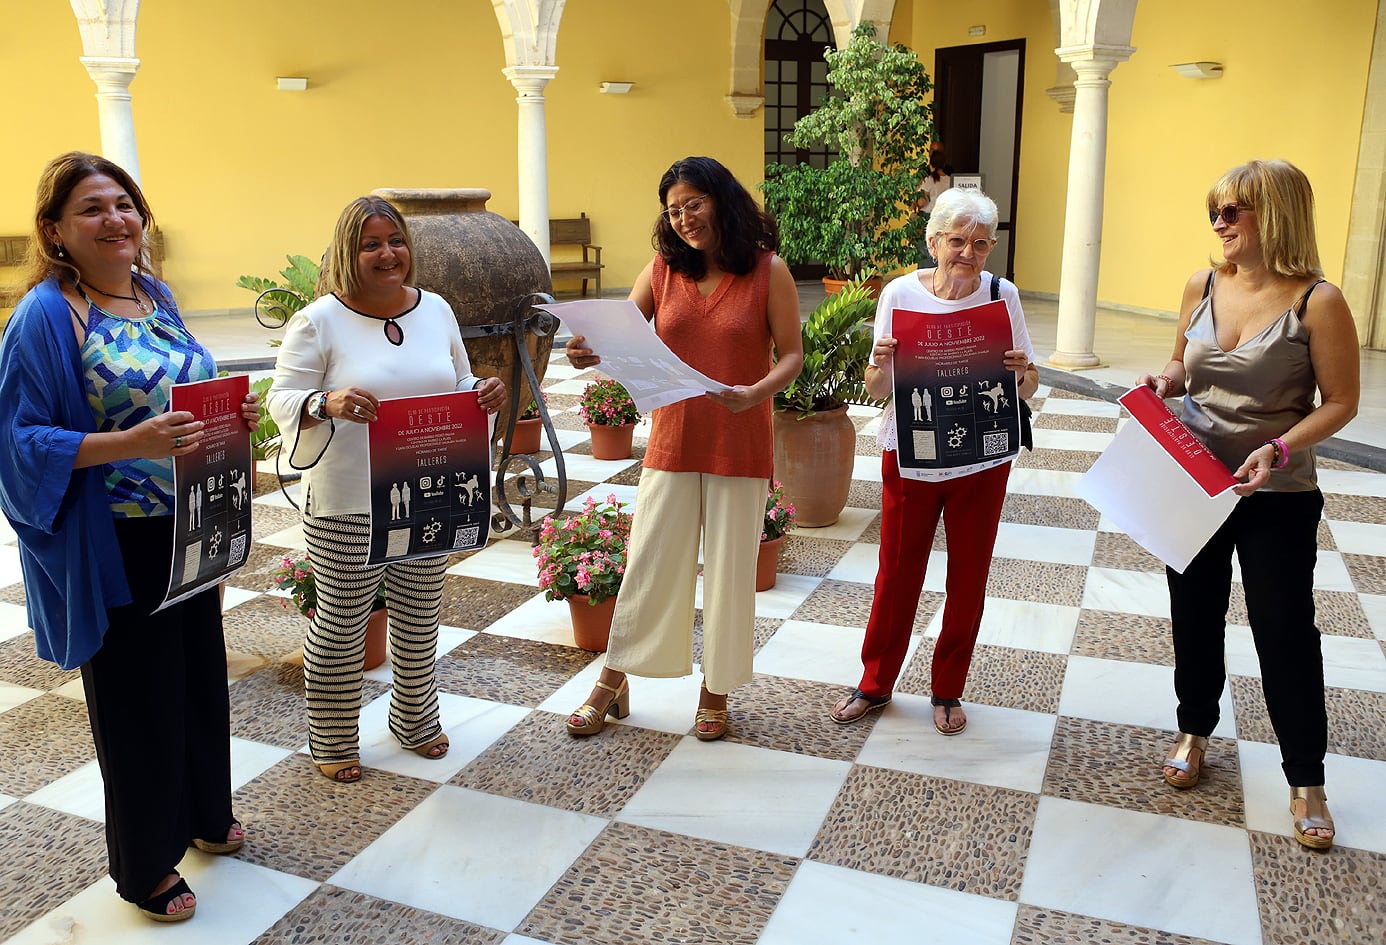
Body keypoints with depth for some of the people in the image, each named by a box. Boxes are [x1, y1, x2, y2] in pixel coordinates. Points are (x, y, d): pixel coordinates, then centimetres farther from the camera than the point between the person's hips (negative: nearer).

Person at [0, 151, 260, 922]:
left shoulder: (156, 295, 7)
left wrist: (237, 414, -4)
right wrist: (127, 443, -30)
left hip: (190, 531, 7)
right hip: (115, 547, -7)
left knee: (200, 673, 19)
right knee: (138, 695, 7)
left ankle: (204, 813, 42)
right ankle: (144, 865, 27)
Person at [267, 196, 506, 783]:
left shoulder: (436, 310, 6)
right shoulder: (319, 321, -8)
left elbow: (457, 390, 14)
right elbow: (283, 400, -9)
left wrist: (485, 396, -8)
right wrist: (328, 403, -29)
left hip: (429, 502, 5)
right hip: (348, 509, -4)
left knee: (420, 619, 18)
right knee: (342, 624, 8)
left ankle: (415, 718, 40)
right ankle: (332, 741, 28)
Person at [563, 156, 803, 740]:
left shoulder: (768, 272, -4)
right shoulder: (663, 270, 4)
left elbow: (791, 355, -5)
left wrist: (755, 393, -24)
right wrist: (591, 354, -24)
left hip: (740, 448, -2)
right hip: (672, 444, 2)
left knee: (729, 571, 9)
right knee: (647, 565, 7)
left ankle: (717, 690, 27)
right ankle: (611, 685, 23)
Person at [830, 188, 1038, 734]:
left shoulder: (1002, 295, -3)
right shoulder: (901, 293, -6)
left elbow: (1027, 389, 2)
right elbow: (877, 390, -3)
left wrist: (1023, 372, -21)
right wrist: (881, 365, -25)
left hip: (982, 460, 1)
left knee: (968, 577, 10)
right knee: (897, 572, 8)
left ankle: (948, 691, 30)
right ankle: (875, 684, 28)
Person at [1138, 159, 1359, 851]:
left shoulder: (1317, 302, -15)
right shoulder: (1202, 287, 0)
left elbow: (1340, 402, -11)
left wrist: (1281, 450, -25)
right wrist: (1165, 381, -7)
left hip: (1277, 498, -4)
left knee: (1285, 632, 5)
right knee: (1194, 614, 16)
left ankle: (1306, 781, 22)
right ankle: (1195, 731, 38)